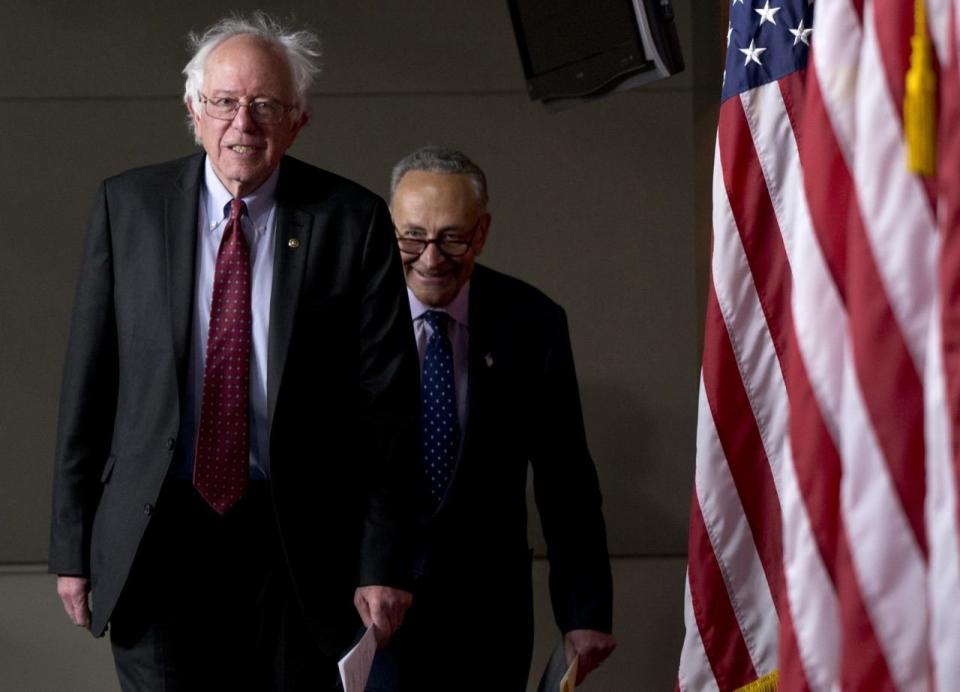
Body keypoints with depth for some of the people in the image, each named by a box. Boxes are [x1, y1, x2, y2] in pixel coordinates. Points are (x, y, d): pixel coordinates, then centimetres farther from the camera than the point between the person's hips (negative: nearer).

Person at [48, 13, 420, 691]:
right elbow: (88, 382, 5)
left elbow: (387, 402, -1)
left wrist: (384, 562, -5)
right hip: (156, 537, 0)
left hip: (297, 545, 0)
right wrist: (72, 544, 1)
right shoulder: (129, 205, 4)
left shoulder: (352, 221, -1)